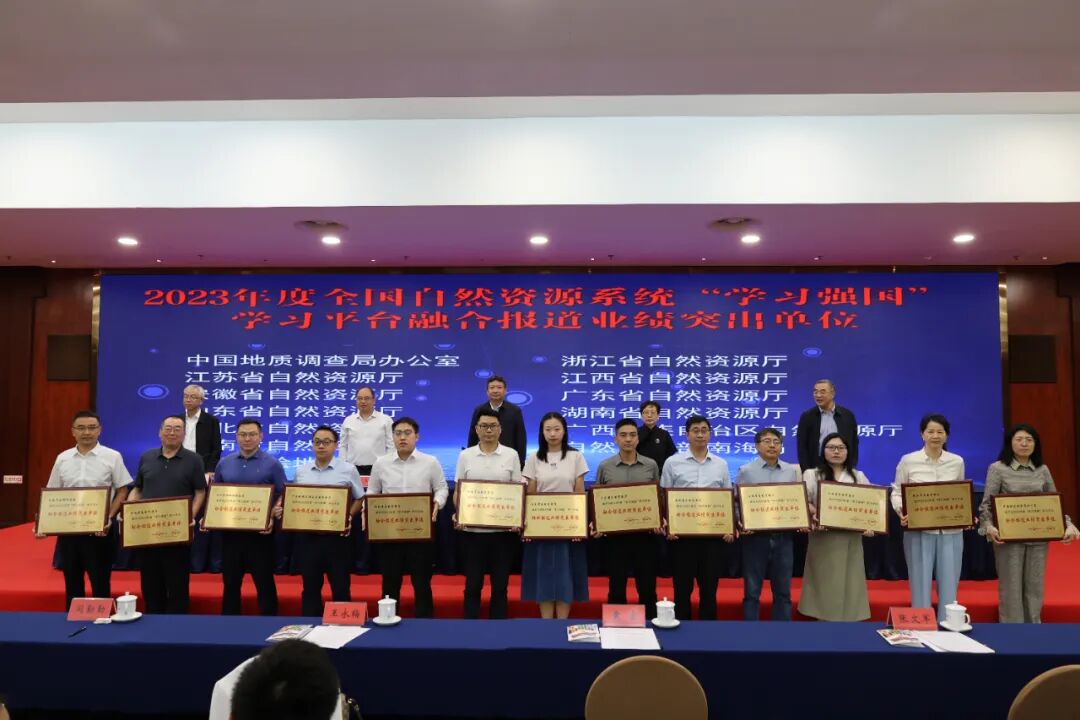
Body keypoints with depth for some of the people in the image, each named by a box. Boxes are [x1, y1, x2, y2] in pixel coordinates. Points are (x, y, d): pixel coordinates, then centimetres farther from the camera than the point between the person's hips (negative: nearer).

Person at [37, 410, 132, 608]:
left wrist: (109, 518, -13)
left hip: (99, 530, -4)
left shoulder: (112, 457, -4)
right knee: (72, 583, 14)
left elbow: (122, 490, -2)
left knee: (100, 582, 4)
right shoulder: (62, 459, 7)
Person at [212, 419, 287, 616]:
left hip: (260, 532, -3)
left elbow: (283, 496, -3)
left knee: (264, 582, 4)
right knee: (230, 582, 13)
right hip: (230, 531, 4)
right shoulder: (224, 463, 8)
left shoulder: (272, 464, -3)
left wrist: (272, 518, -19)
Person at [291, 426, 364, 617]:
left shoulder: (348, 469, -2)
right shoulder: (301, 471, 8)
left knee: (340, 587, 5)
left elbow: (359, 499, 4)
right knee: (310, 587, 12)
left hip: (337, 536, -3)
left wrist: (349, 516, -11)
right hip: (307, 536, 3)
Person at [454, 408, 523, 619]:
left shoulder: (511, 455, 2)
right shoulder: (465, 456, 3)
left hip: (503, 530, 0)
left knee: (500, 585, 8)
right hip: (472, 529, 0)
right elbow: (458, 491, 6)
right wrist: (458, 514, -12)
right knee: (473, 584, 7)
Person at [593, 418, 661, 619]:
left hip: (645, 535, 0)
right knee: (616, 589, 9)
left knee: (647, 588, 9)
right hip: (614, 535, 0)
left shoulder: (651, 465, 2)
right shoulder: (604, 466, 1)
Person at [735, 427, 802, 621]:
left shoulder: (792, 471, 8)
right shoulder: (746, 471, -1)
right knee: (752, 590, 5)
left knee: (782, 590, 11)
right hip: (755, 536, -3)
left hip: (783, 537, 3)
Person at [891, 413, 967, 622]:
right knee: (920, 585, 4)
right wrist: (901, 511, -16)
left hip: (951, 531, 2)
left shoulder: (957, 462, 5)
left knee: (949, 586, 8)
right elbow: (896, 492, 2)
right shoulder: (908, 461, -3)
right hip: (918, 530, -2)